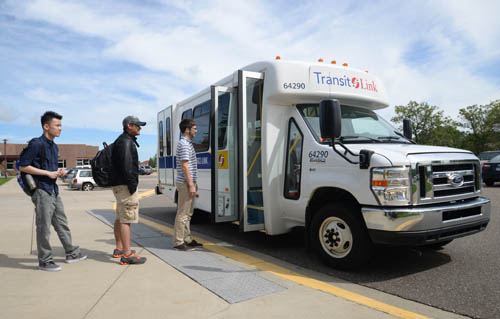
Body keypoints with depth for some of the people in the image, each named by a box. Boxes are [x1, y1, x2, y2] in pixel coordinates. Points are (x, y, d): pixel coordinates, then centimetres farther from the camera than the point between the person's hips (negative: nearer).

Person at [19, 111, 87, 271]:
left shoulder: (54, 146, 14)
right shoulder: (36, 144, -12)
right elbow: (23, 166, -15)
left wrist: (59, 172, 5)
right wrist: (48, 173, -17)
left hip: (53, 190, 9)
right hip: (42, 191, -9)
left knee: (62, 223, 14)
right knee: (44, 227, 0)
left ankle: (71, 254, 25)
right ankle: (44, 261, 13)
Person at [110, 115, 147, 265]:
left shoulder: (122, 141, 21)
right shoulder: (126, 141, -13)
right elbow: (125, 165, -23)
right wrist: (132, 184, -20)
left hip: (119, 185, 11)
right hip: (125, 185, -11)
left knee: (120, 218, 17)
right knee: (126, 219, -11)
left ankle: (119, 249, 29)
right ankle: (127, 255, -9)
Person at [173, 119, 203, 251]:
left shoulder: (188, 143, 18)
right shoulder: (184, 144, -14)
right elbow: (185, 166, -20)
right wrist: (191, 184, -20)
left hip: (188, 182, 10)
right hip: (185, 183, -10)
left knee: (187, 213, 14)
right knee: (182, 214, -5)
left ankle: (187, 239, 23)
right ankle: (178, 242, 2)